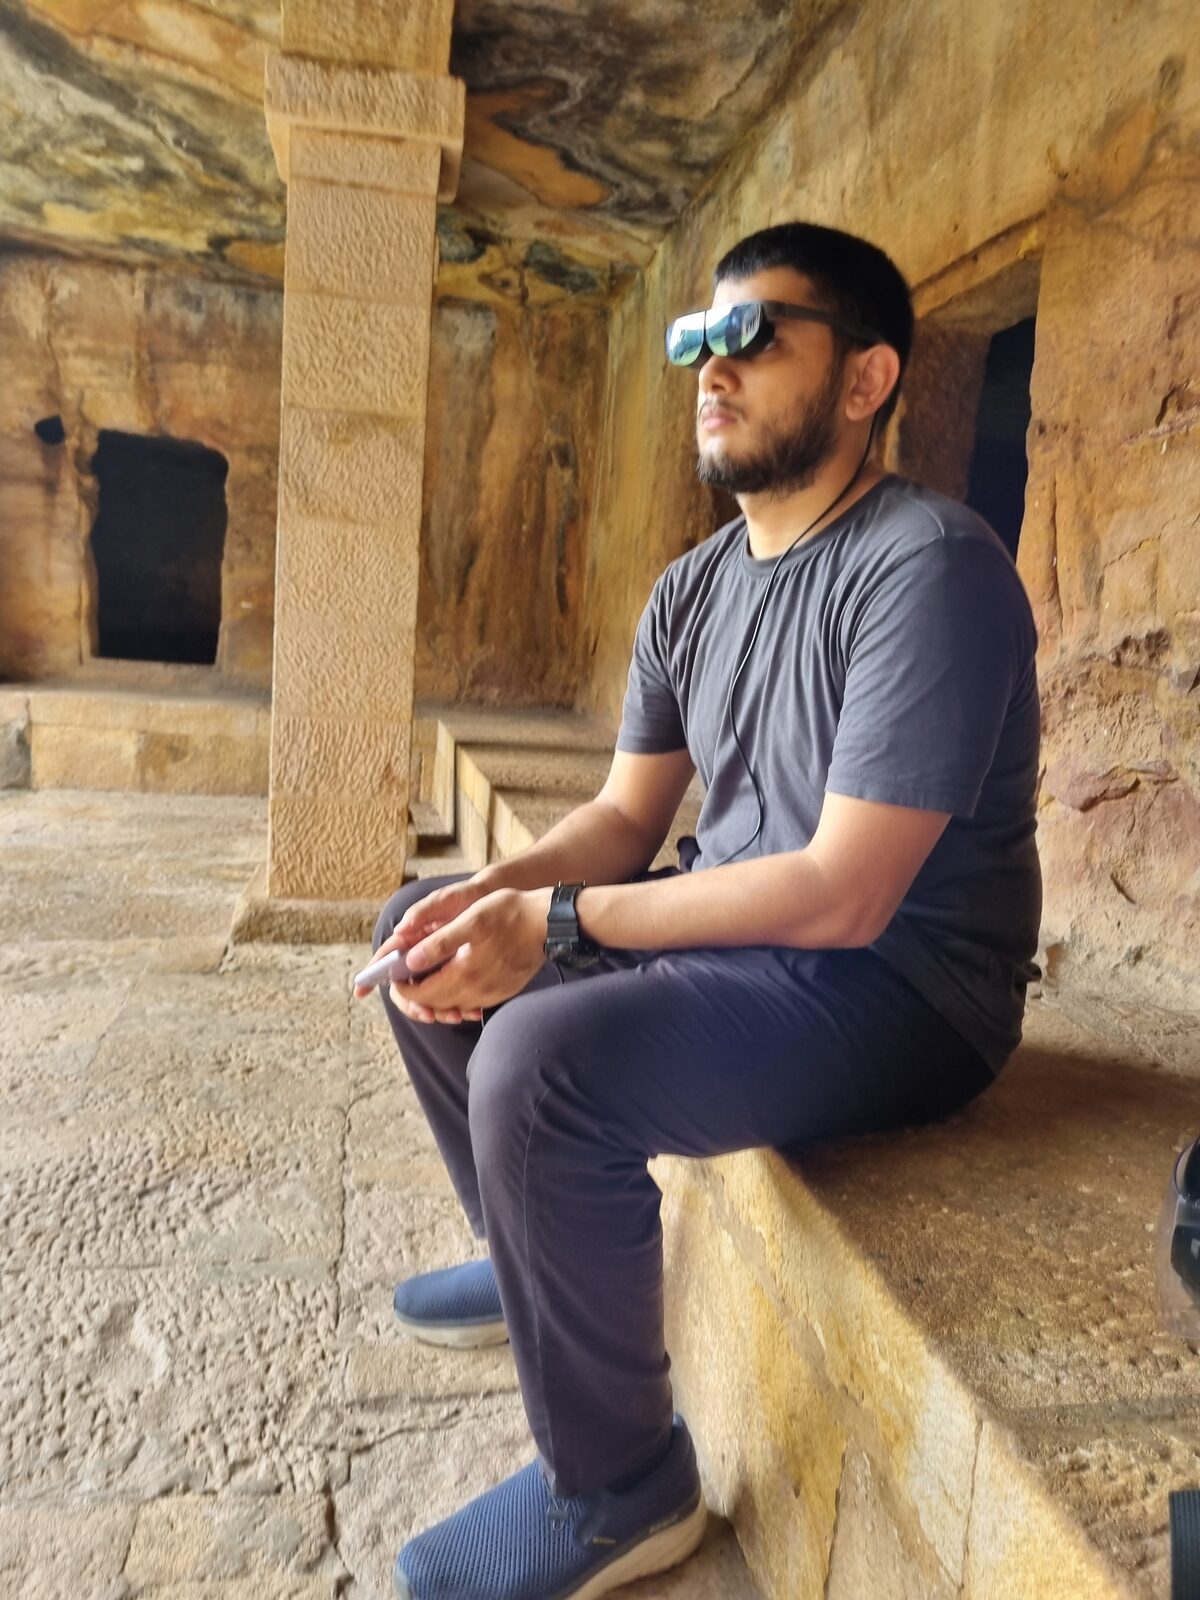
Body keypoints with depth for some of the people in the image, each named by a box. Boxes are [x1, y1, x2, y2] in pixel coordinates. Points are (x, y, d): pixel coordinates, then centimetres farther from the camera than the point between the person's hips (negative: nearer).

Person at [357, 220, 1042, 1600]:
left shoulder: (930, 568, -19)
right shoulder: (695, 585, 7)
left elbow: (844, 895, -26)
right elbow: (623, 817, 7)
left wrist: (558, 925, -23)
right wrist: (499, 891, -13)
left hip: (899, 987, -8)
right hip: (736, 935, 9)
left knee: (540, 1056, -31)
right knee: (421, 932, 10)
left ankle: (618, 1487, -3)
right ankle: (532, 1259, 25)